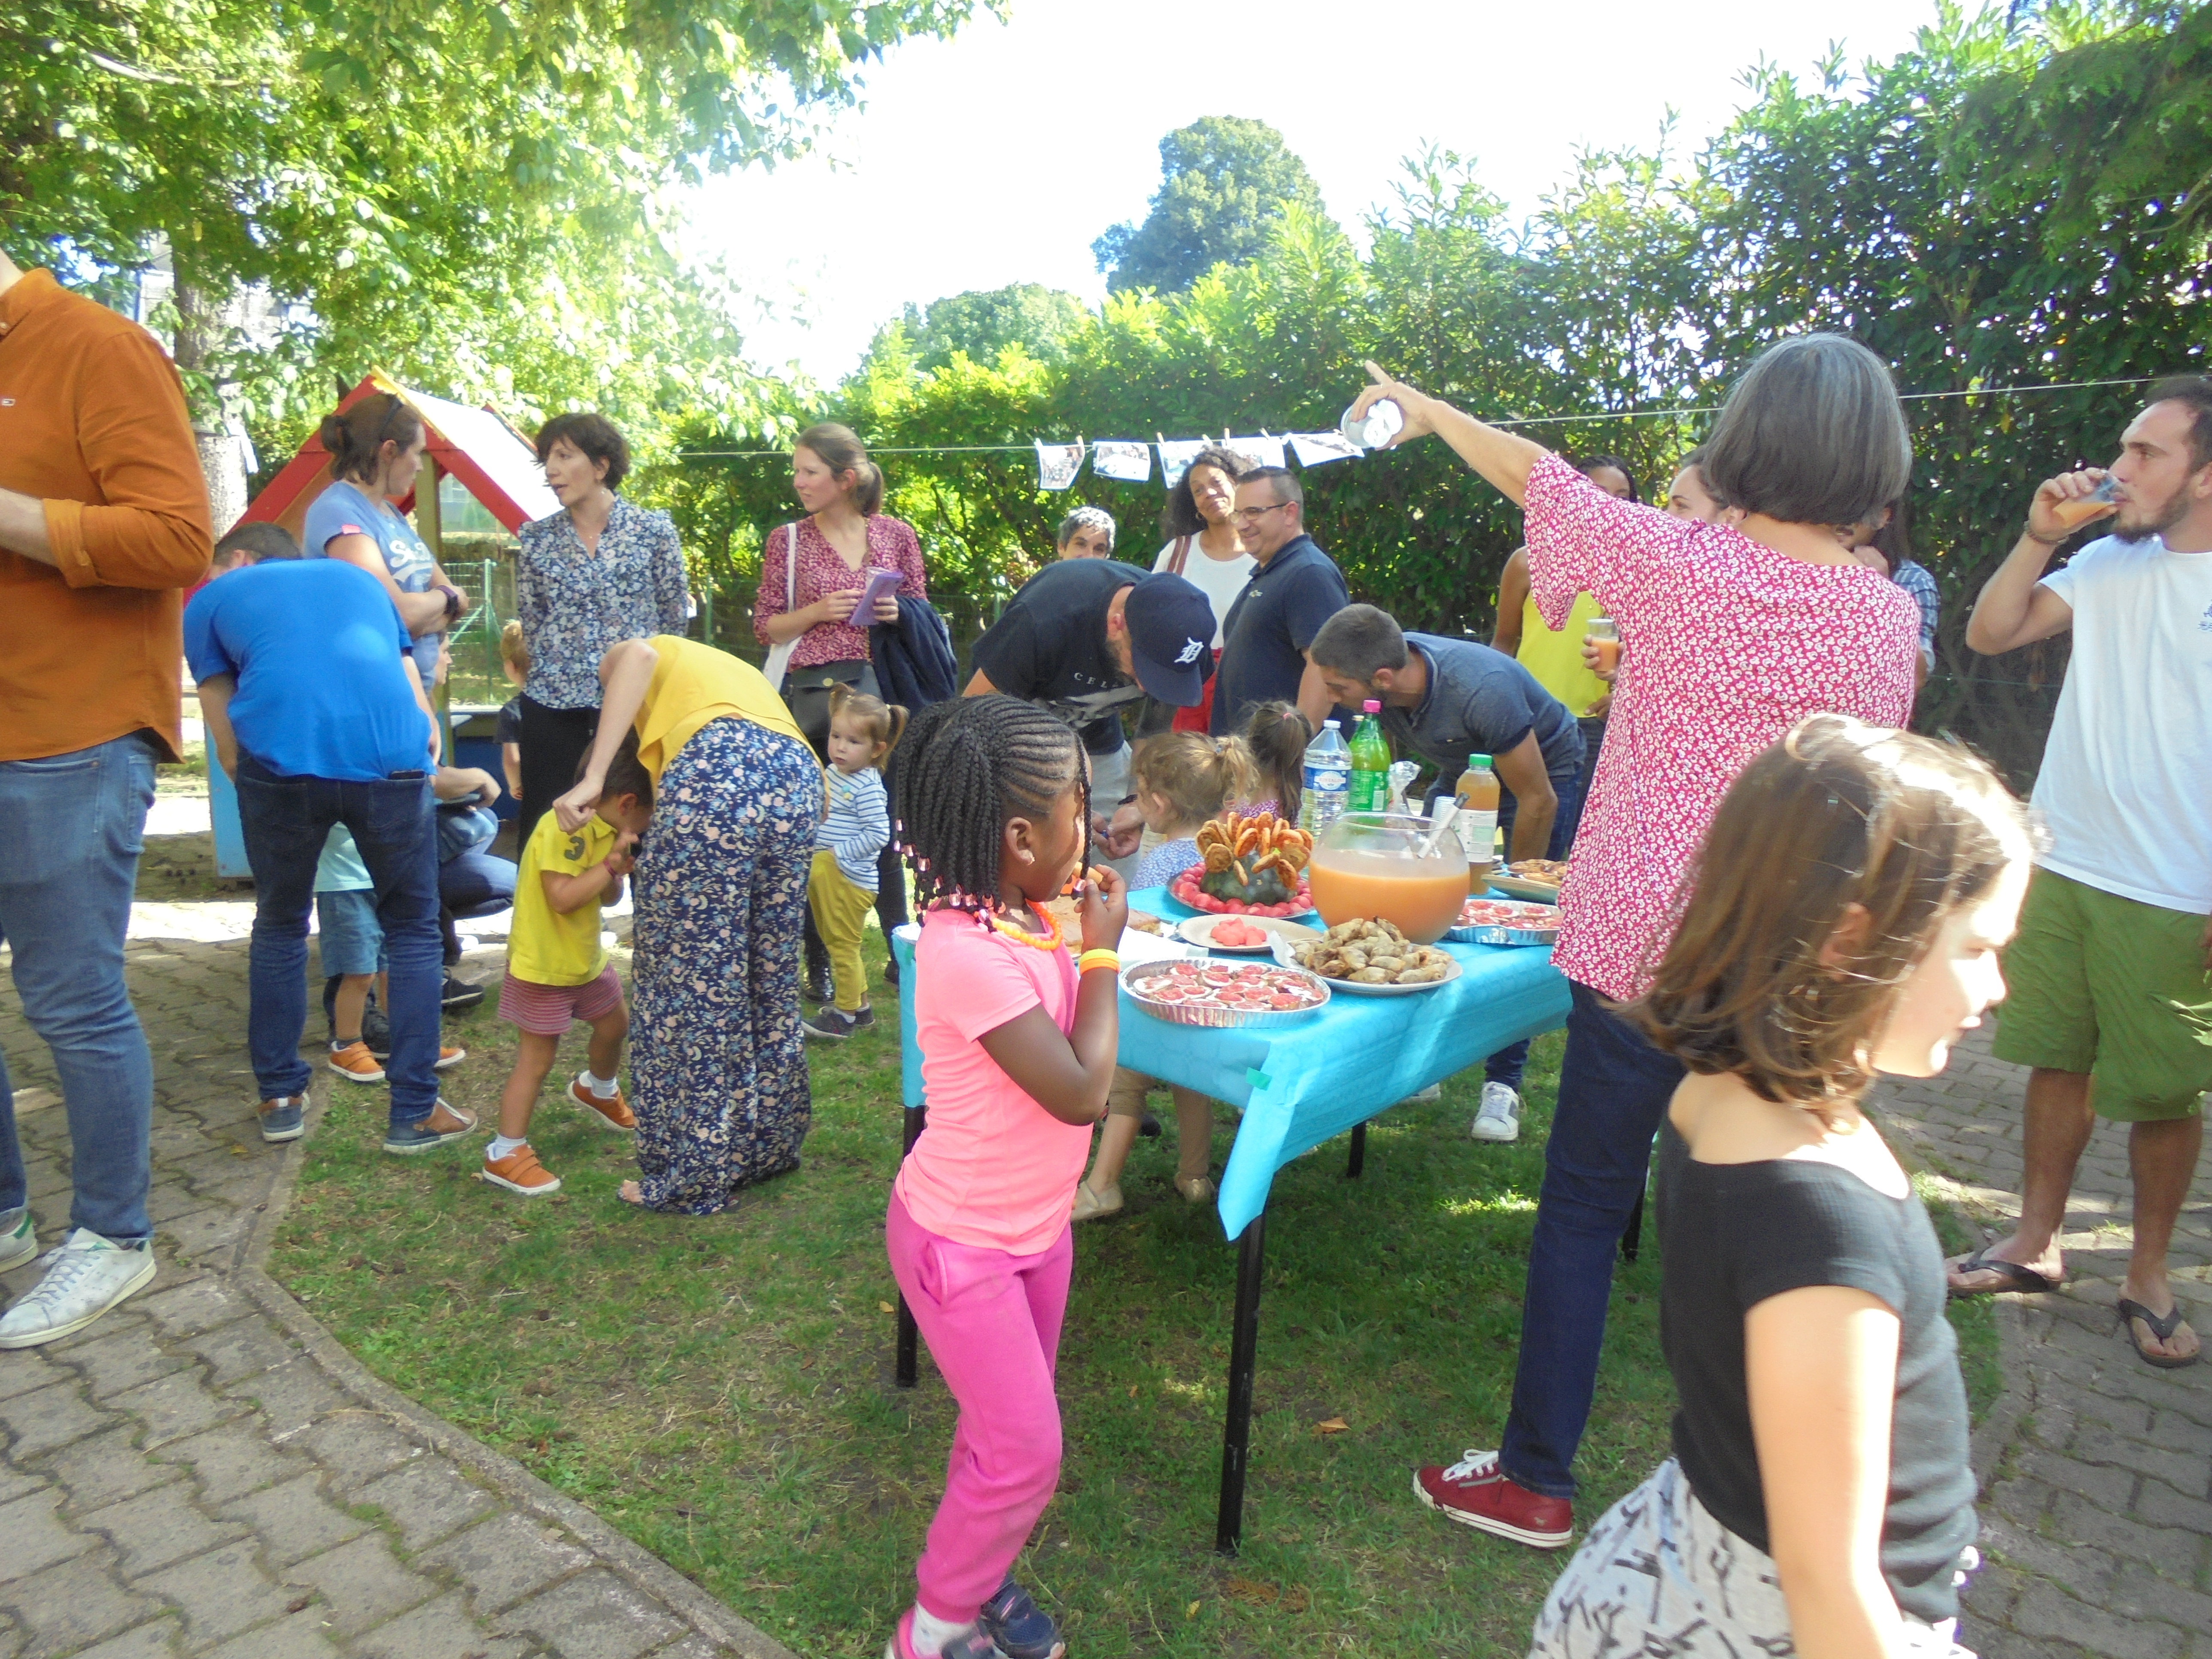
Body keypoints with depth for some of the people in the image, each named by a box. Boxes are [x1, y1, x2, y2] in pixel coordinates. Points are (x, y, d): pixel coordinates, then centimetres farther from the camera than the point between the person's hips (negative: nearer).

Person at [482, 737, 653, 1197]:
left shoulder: (606, 829, 4)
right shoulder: (566, 827, -26)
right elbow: (562, 897, -32)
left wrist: (619, 870, -11)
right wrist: (609, 865, -27)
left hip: (586, 957, 9)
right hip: (542, 966, -9)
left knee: (615, 1025, 24)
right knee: (537, 1059, -4)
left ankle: (598, 1090, 52)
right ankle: (505, 1153, 7)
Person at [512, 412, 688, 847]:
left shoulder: (654, 529, 0)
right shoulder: (535, 538, 6)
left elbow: (675, 619, 3)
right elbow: (527, 624, 12)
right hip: (551, 703, 2)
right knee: (541, 829, 5)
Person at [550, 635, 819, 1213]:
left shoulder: (637, 655, 27)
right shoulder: (736, 671, 44)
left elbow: (638, 655, 0)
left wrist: (592, 779, -7)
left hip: (717, 771, -6)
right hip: (798, 780, 7)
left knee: (691, 977, 1)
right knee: (769, 975, 17)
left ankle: (694, 1174, 8)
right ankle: (764, 1144, 28)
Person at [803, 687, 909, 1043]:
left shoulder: (867, 788, -19)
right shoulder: (832, 773, 7)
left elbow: (878, 835, -23)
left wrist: (839, 854, -21)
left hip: (849, 880, -9)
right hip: (825, 876, 9)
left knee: (844, 947, 2)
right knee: (837, 943, 18)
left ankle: (846, 1016, 14)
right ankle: (860, 1006, 31)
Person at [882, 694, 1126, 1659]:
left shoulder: (1024, 917, -6)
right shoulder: (967, 955, -33)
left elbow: (1074, 1057, 7)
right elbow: (1080, 1091, -29)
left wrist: (1087, 934, -7)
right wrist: (1101, 952, -19)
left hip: (1036, 1224, 8)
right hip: (962, 1243, -8)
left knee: (1006, 1426, 22)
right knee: (1025, 1452, 3)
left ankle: (979, 1579, 43)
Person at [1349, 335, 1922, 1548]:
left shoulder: (1674, 562, -11)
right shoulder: (1891, 618, -2)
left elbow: (1539, 475, 5)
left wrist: (1430, 412, 21)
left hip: (1643, 943, -3)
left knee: (1583, 1205, 9)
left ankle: (1535, 1478, 21)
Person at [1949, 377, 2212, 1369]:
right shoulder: (2110, 563, 5)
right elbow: (1989, 633, 6)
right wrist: (2040, 536, -7)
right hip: (2062, 867, 4)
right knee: (2058, 1063, 15)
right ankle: (2035, 1243, 30)